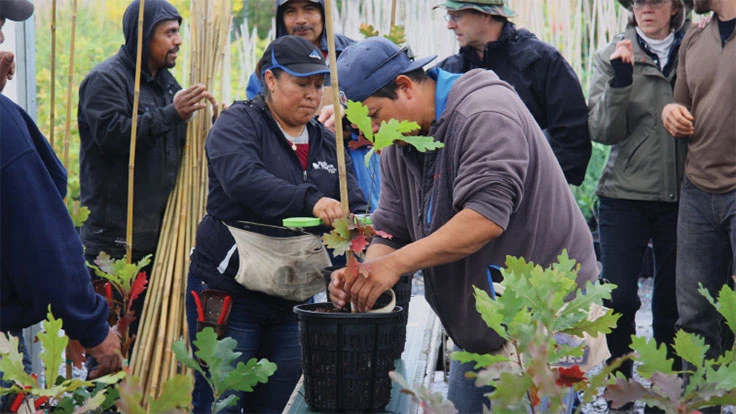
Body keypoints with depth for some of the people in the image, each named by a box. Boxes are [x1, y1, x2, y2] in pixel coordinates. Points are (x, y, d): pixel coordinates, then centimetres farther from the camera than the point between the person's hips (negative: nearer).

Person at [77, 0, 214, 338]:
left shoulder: (165, 81, 19)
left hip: (157, 231, 8)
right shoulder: (106, 79, -8)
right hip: (114, 235, -8)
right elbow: (112, 134, -23)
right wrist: (171, 114, -23)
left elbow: (181, 143, 27)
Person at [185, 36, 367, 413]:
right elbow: (243, 178, -26)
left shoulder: (327, 144, 14)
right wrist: (310, 201, -39)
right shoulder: (239, 124, -5)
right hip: (227, 293, -6)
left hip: (292, 301, 6)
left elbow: (354, 208, 7)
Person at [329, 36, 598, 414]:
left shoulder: (485, 113, -19)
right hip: (479, 329, 9)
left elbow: (486, 216, -30)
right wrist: (363, 272, -15)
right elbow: (391, 230, 7)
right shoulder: (398, 145, 9)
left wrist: (396, 263, -31)